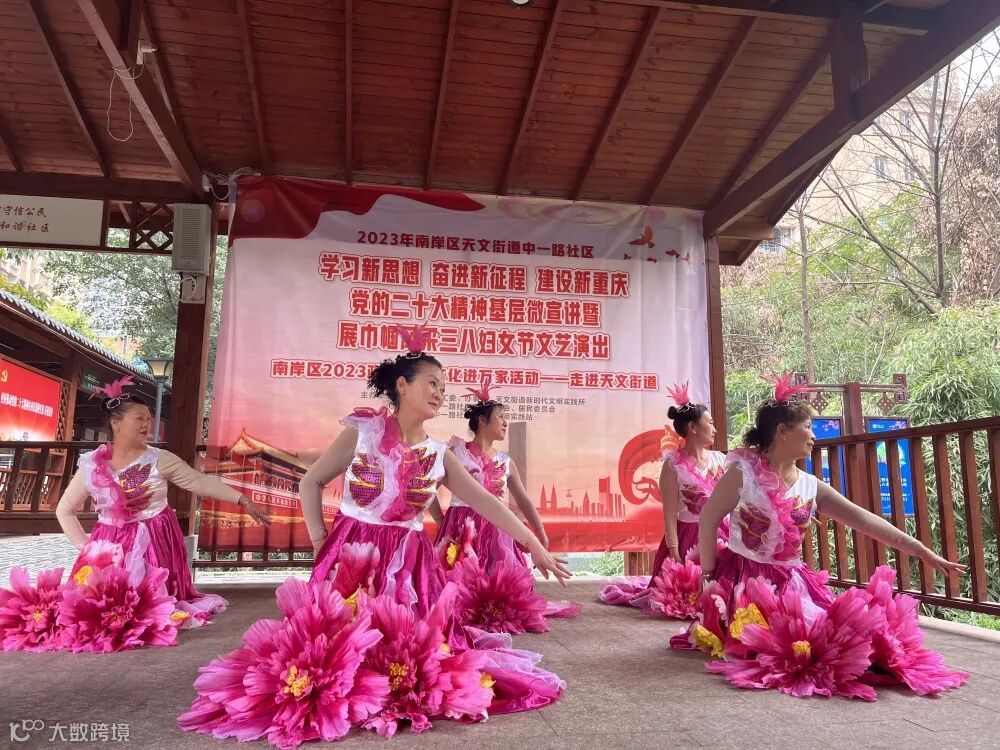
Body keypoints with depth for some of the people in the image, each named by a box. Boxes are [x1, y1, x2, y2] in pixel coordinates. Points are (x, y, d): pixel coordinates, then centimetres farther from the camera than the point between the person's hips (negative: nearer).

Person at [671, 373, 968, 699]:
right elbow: (708, 520, -10)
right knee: (763, 647, -19)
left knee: (820, 637, -9)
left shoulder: (812, 487, 2)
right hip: (742, 578, -5)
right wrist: (709, 576, -8)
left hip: (790, 582, 5)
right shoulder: (743, 471, -13)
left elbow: (866, 520, 3)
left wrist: (923, 552, 1)